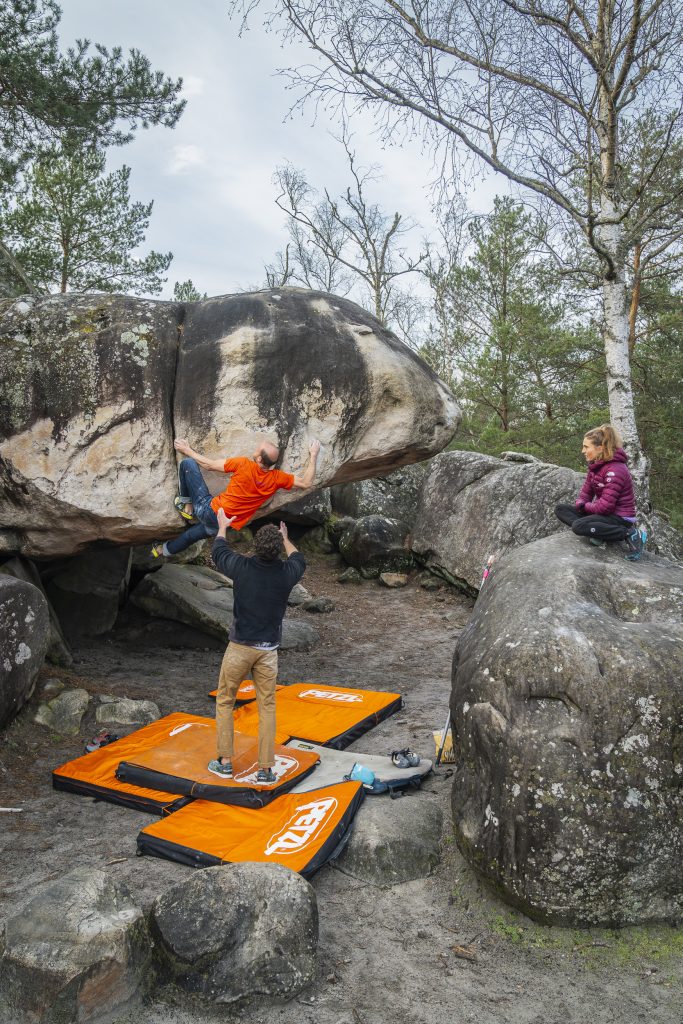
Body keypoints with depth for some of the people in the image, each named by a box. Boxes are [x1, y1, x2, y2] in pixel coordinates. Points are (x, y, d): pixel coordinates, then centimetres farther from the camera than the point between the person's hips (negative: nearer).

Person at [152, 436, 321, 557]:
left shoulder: (243, 464, -21)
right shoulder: (276, 478, -14)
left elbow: (209, 465, -9)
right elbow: (306, 482, -4)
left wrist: (187, 450, 4)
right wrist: (313, 455, 4)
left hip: (209, 510, -5)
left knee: (187, 464, 3)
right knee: (192, 534, 37)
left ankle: (187, 506, 17)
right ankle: (165, 550, 56)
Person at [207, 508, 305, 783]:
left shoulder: (242, 567, -13)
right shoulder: (286, 573, -8)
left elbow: (218, 553, 11)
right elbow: (299, 560, 18)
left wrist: (222, 526, 27)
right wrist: (285, 537, 34)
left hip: (239, 647, -1)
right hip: (268, 650, 1)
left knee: (224, 702, 15)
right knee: (267, 708, 9)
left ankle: (224, 762, 19)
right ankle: (266, 769, 10)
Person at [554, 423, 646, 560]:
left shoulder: (615, 469, -22)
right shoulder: (595, 466, 7)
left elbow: (606, 506, -27)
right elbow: (585, 493, 10)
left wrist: (585, 506, -9)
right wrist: (580, 504, -12)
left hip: (620, 518, -9)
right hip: (602, 512, 9)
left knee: (578, 526, -32)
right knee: (560, 509, 1)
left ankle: (631, 534, -18)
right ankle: (599, 533, -13)